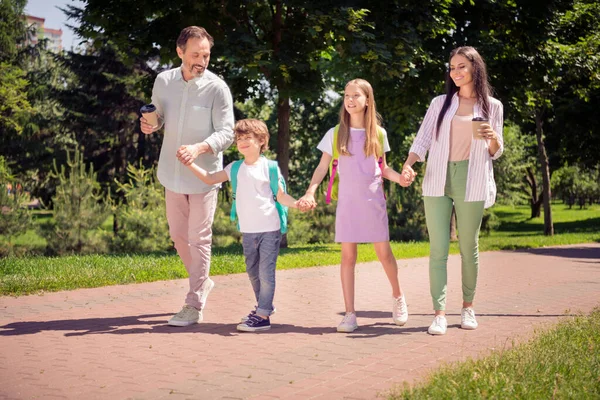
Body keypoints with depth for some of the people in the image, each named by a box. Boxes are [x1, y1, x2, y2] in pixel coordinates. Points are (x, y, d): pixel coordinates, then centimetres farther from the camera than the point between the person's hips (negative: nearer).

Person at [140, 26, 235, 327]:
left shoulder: (217, 88, -14)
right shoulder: (163, 81, -1)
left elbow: (226, 132, -16)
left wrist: (199, 148, -34)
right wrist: (150, 124, -12)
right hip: (173, 173, 5)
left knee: (199, 238, -1)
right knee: (178, 234, 16)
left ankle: (194, 306, 6)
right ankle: (202, 282, 37)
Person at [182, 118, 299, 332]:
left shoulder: (269, 167, -6)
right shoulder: (235, 168, 6)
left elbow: (281, 196, -3)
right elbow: (210, 178, 4)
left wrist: (297, 204, -21)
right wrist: (190, 164, -6)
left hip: (269, 228, -6)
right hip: (248, 230, 6)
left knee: (266, 272, -7)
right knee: (252, 272, 18)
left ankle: (262, 316, -3)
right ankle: (265, 306, 36)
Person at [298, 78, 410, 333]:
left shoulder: (378, 133, 4)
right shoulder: (335, 134, 2)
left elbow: (383, 168, 12)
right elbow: (322, 167, 4)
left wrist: (398, 177, -8)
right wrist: (310, 193, -10)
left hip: (373, 200, 0)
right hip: (347, 202, 0)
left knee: (384, 252, 1)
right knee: (348, 256, 0)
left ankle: (397, 295, 28)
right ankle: (350, 314, 4)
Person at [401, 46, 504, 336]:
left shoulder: (491, 106, 9)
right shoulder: (440, 103, 11)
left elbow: (495, 152, 13)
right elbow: (422, 140, 5)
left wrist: (493, 138, -10)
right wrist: (408, 164, -12)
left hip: (470, 182, -1)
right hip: (438, 181, 1)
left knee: (468, 247, 5)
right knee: (438, 249, -5)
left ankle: (468, 306, 20)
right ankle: (439, 313, -5)